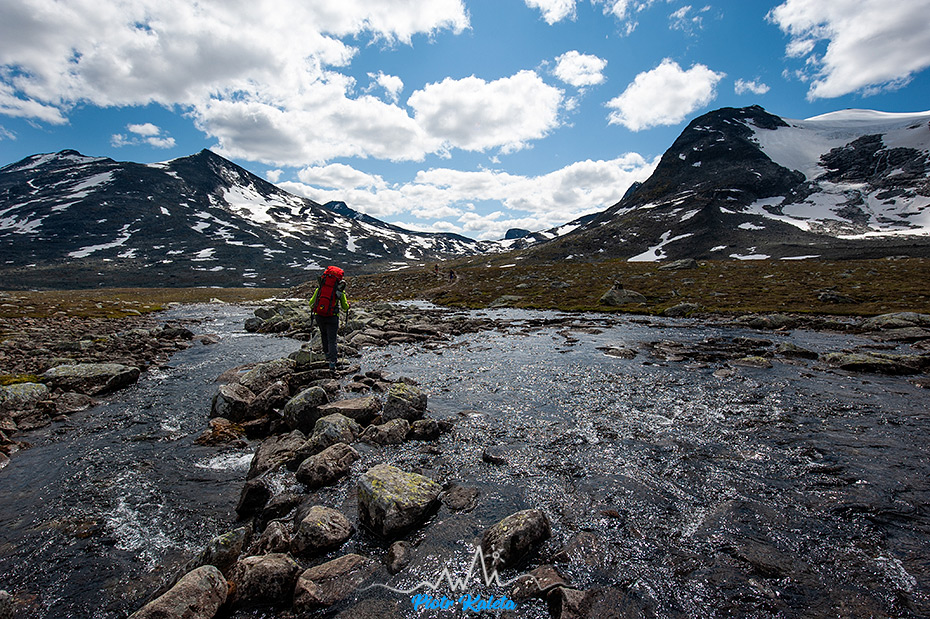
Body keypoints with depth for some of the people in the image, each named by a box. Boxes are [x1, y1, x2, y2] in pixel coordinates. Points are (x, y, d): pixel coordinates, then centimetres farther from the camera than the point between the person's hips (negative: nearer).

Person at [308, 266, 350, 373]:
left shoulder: (320, 287, 4)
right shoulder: (340, 290, -1)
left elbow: (311, 303, 11)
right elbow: (345, 307, 7)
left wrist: (313, 308, 33)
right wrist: (348, 304, 29)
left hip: (319, 316, 2)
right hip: (332, 317, -2)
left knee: (324, 335, 27)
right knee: (332, 340, 4)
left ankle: (328, 355, 31)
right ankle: (332, 363, -6)